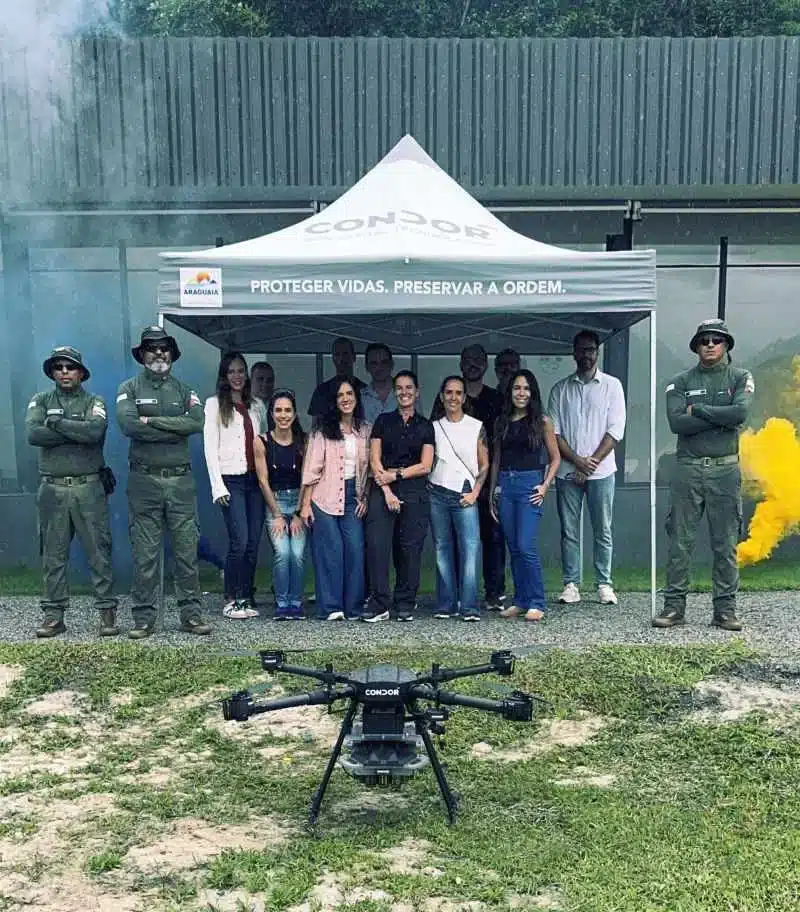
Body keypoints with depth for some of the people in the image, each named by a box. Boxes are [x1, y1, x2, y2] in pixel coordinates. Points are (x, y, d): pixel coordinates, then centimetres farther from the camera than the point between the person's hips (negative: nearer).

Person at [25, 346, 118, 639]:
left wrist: (56, 422, -9)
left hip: (88, 488, -2)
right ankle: (54, 615, 13)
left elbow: (95, 431, -16)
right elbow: (33, 434, -8)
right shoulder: (40, 401, 11)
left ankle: (107, 612, 5)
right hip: (52, 488, 2)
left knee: (99, 551, -1)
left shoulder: (94, 402, 6)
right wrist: (77, 433, -10)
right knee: (53, 554, 6)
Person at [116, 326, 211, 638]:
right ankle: (144, 617, 9)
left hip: (180, 480, 2)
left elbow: (197, 422, -7)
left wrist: (152, 420, -11)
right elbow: (127, 424, -14)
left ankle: (191, 613, 10)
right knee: (145, 553, 2)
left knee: (187, 550, 3)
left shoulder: (184, 390, 12)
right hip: (144, 480, -2)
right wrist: (175, 430, -11)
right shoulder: (130, 388, 6)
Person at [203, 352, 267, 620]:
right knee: (239, 541, -12)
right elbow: (210, 448, -2)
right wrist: (217, 486, -9)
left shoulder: (256, 405, 15)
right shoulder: (214, 404, 3)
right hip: (231, 479, -4)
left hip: (256, 479, 4)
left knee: (254, 542, 2)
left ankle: (246, 598, 10)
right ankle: (230, 600, -1)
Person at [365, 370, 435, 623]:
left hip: (415, 493, 0)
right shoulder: (383, 421, 11)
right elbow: (375, 460, 3)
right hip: (383, 491, 0)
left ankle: (405, 605, 10)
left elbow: (425, 466, 3)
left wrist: (395, 474, -7)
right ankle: (379, 604, -8)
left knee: (410, 549, 0)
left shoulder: (425, 426, 11)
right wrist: (387, 491, -8)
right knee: (377, 545, -12)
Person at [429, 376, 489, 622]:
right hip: (437, 494, 2)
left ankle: (469, 607, -11)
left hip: (464, 495, -2)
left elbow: (484, 465, 7)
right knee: (442, 549, 3)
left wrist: (474, 493, -3)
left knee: (470, 548, -11)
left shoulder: (476, 427, 7)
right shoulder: (434, 427, 11)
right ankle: (446, 604, 9)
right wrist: (425, 491, 2)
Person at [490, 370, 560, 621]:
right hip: (505, 485, 4)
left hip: (530, 484, -4)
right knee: (514, 548, 8)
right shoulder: (502, 421, 13)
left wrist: (545, 485, -6)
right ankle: (520, 601, 17)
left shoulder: (542, 421, 2)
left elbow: (555, 458, 5)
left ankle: (536, 604, -3)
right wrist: (491, 492, 13)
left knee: (526, 547, -12)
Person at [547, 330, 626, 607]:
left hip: (601, 470, -1)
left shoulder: (611, 385, 6)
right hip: (567, 471, 1)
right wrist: (577, 460, -9)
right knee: (569, 531, 3)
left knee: (603, 531, 3)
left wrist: (592, 461, -9)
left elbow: (615, 430, -1)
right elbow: (553, 431, 3)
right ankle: (571, 585, 9)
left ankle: (604, 585, 10)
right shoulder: (560, 389, 10)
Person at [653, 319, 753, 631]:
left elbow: (741, 412, -13)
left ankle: (725, 608, 10)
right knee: (679, 541, 1)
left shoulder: (740, 377, 7)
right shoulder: (681, 382, 7)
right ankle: (674, 605, 7)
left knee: (726, 543, 3)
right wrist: (721, 418, -10)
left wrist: (697, 410, -8)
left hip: (725, 468, 0)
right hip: (687, 468, 0)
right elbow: (676, 422, -9)